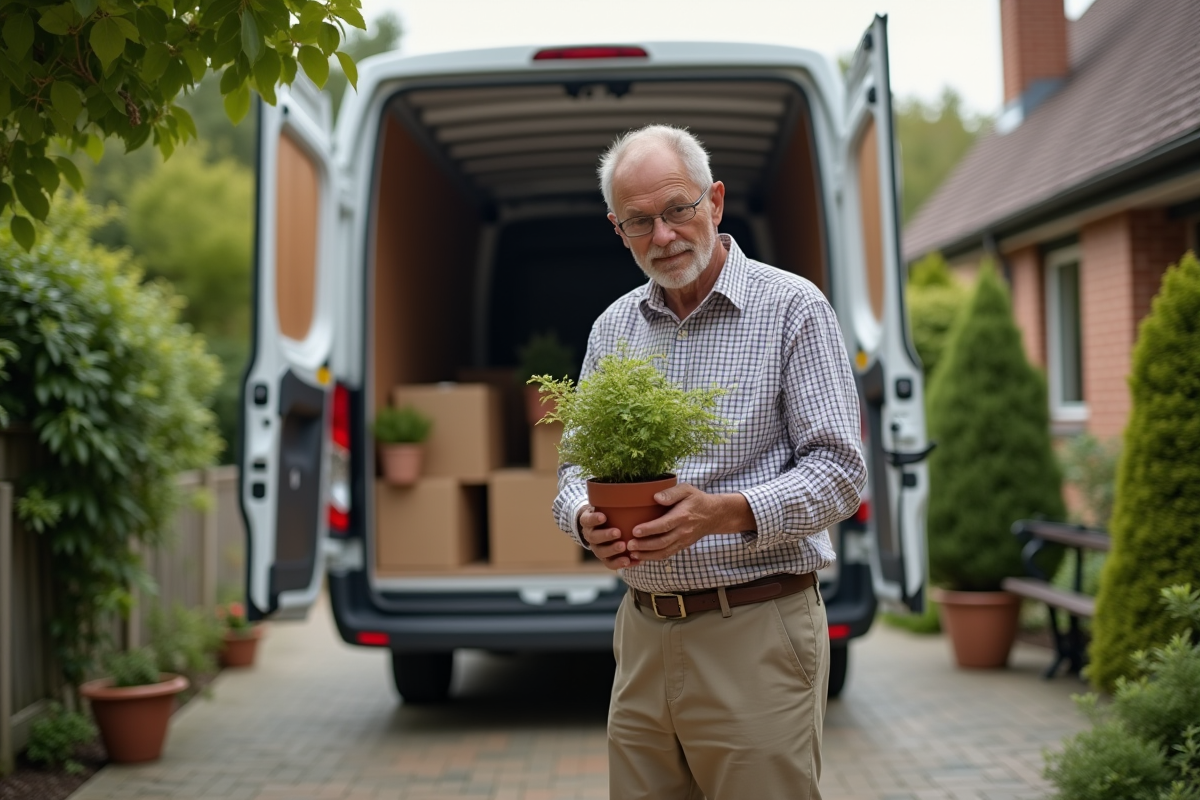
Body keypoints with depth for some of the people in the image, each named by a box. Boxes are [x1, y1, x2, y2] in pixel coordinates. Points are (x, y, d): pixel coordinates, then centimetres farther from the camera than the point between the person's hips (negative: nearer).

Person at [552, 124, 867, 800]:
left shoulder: (792, 308, -4)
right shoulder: (614, 327, 12)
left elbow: (839, 470, -9)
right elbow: (577, 464, 16)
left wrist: (726, 513, -24)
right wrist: (588, 520, -8)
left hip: (756, 634, -5)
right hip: (643, 632, 5)